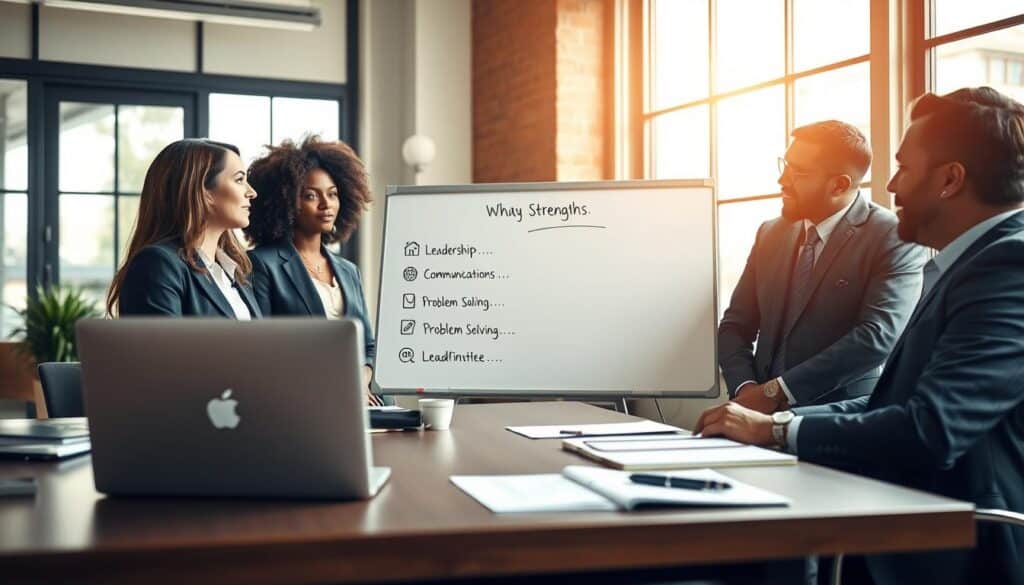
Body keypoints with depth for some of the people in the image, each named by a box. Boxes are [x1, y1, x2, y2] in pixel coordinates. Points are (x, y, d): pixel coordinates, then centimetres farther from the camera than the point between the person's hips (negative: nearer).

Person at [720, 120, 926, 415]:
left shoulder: (894, 238, -6)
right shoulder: (770, 233, 11)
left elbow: (878, 336, -17)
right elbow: (735, 325, 11)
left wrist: (776, 391, -19)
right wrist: (745, 388, -8)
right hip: (764, 416, 4)